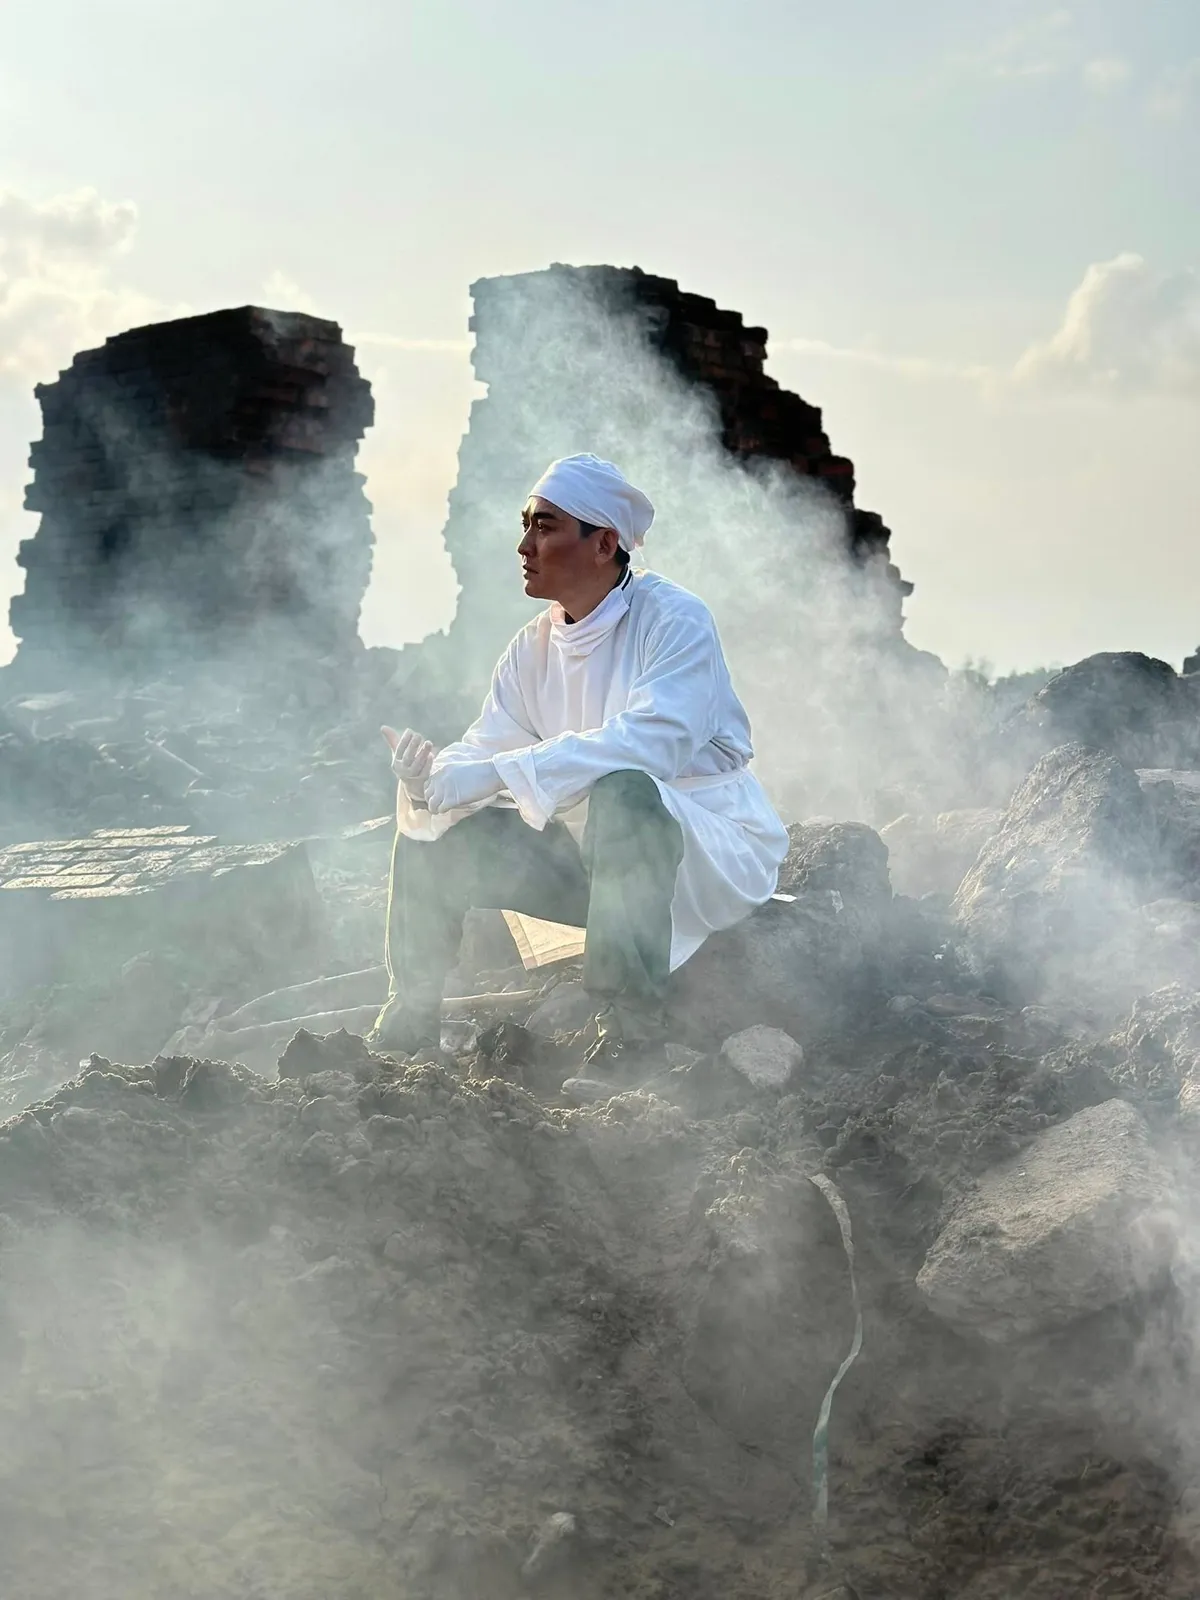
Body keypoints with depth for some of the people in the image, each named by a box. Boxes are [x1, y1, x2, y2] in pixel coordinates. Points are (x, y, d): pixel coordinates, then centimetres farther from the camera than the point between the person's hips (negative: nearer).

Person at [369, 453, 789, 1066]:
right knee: (436, 829, -2)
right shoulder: (534, 645, 5)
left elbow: (655, 739, -33)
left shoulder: (673, 619, -17)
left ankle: (629, 1024, -30)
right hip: (593, 854, 7)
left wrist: (497, 773, -36)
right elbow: (481, 750, 0)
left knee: (621, 792, -38)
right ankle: (411, 1014, 12)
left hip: (708, 854, -7)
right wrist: (430, 776, -25)